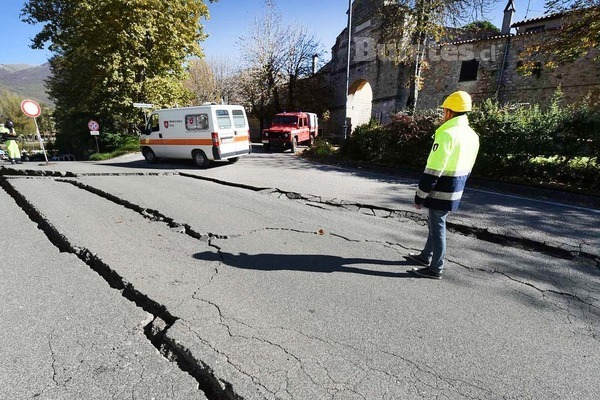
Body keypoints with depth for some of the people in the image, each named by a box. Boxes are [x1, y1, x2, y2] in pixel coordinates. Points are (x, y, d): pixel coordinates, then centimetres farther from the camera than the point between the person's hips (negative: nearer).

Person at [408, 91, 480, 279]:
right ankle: (426, 256, 37)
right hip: (455, 191, 9)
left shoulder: (447, 134, -20)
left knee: (437, 227, 3)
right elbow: (467, 169, 16)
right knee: (435, 224, 21)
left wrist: (419, 196, -14)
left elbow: (433, 171, -21)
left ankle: (436, 269, 16)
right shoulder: (473, 136, 9)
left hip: (441, 193, -9)